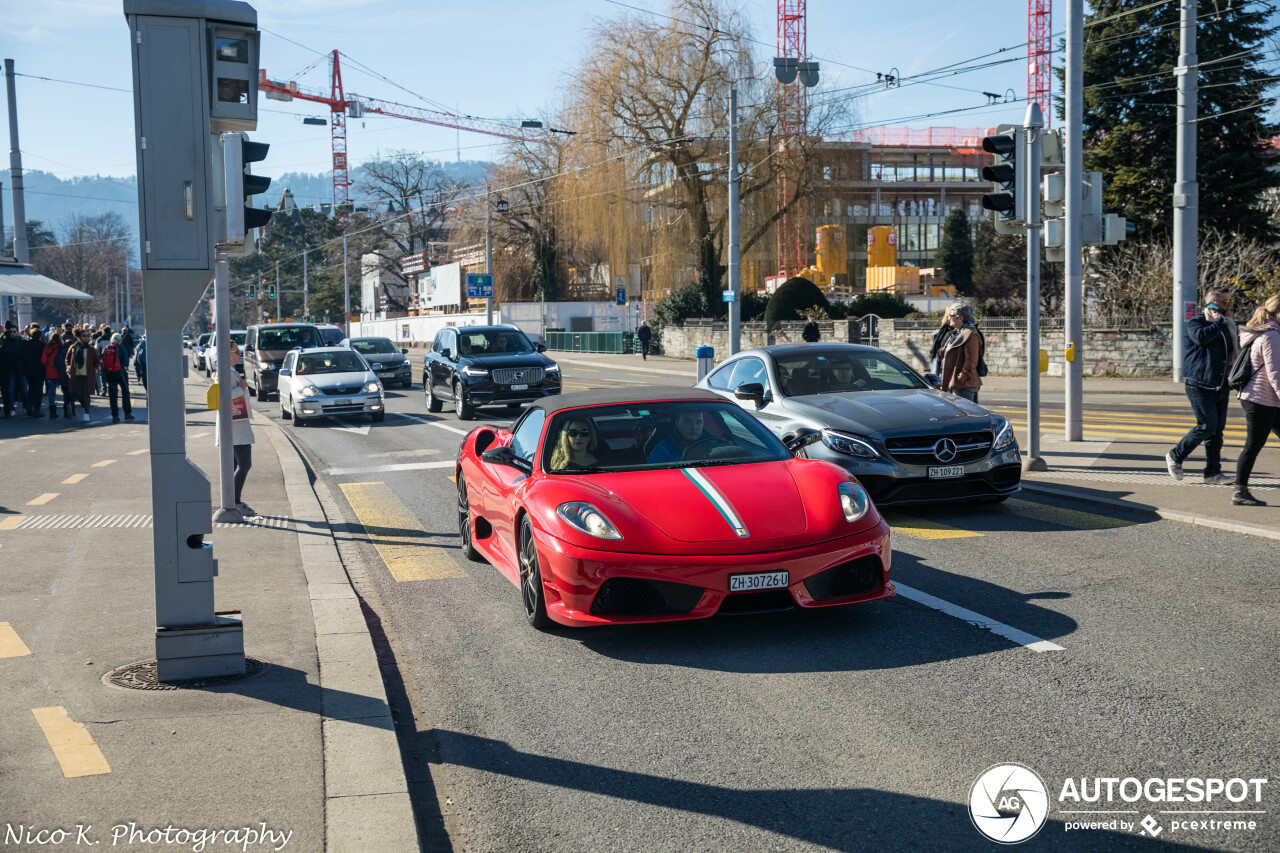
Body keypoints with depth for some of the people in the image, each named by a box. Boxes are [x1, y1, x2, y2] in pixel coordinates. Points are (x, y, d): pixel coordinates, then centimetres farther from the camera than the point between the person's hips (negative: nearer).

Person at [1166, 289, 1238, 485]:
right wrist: (1220, 322, -17)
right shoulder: (1196, 322, -5)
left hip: (1221, 386, 8)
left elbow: (1234, 353, 31)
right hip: (1200, 385, -8)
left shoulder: (1227, 326, 19)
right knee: (1207, 426, -12)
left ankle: (1213, 472, 10)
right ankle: (1175, 457, 6)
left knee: (1218, 429, 5)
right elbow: (1201, 337, -29)